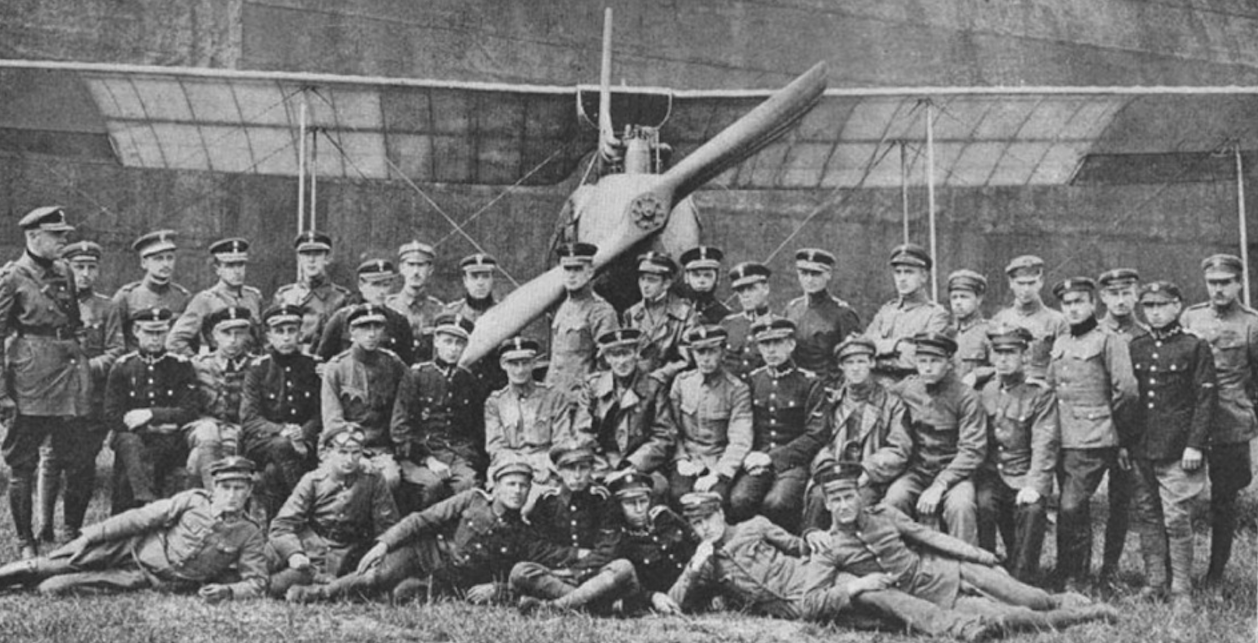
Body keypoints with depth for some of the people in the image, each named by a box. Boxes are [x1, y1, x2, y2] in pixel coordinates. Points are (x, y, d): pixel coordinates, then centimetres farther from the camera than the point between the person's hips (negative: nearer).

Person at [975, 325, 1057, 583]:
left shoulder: (1041, 394, -1)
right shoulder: (984, 392, 11)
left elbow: (1045, 445, -9)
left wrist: (1034, 485, -21)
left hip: (1025, 474, -2)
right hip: (990, 472, 2)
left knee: (1033, 509, -31)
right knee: (983, 502, -29)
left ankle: (1021, 581, -18)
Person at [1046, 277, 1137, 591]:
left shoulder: (1108, 342, -4)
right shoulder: (1059, 344, 16)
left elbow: (1126, 390, -7)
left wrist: (1107, 421, 3)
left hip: (1092, 441, -7)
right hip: (1061, 439, 7)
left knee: (1070, 508, -13)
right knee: (1077, 509, 14)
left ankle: (1071, 578, -7)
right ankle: (1080, 569, 24)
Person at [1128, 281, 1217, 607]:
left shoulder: (1195, 347, -2)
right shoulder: (1135, 348, 11)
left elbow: (1207, 398, -5)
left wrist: (1195, 445, -11)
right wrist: (1123, 443, 9)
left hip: (1177, 451, -4)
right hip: (1140, 450, 5)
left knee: (1176, 521, -4)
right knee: (1147, 518, 8)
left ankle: (1182, 592, 3)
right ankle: (1153, 583, 18)